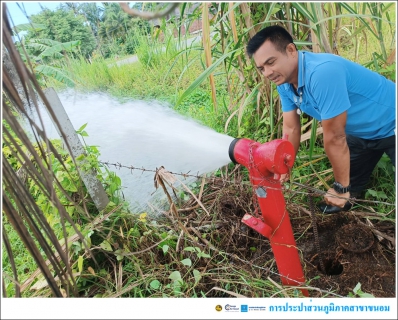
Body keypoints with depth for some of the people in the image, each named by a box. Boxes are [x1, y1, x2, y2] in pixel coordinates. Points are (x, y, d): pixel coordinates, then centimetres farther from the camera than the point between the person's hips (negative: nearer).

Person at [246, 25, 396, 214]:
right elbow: (291, 129, -7)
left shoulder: (322, 72, -39)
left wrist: (341, 188, -22)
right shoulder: (284, 83, -13)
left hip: (390, 128, -6)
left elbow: (335, 138, -33)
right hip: (361, 132, 7)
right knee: (349, 188, 19)